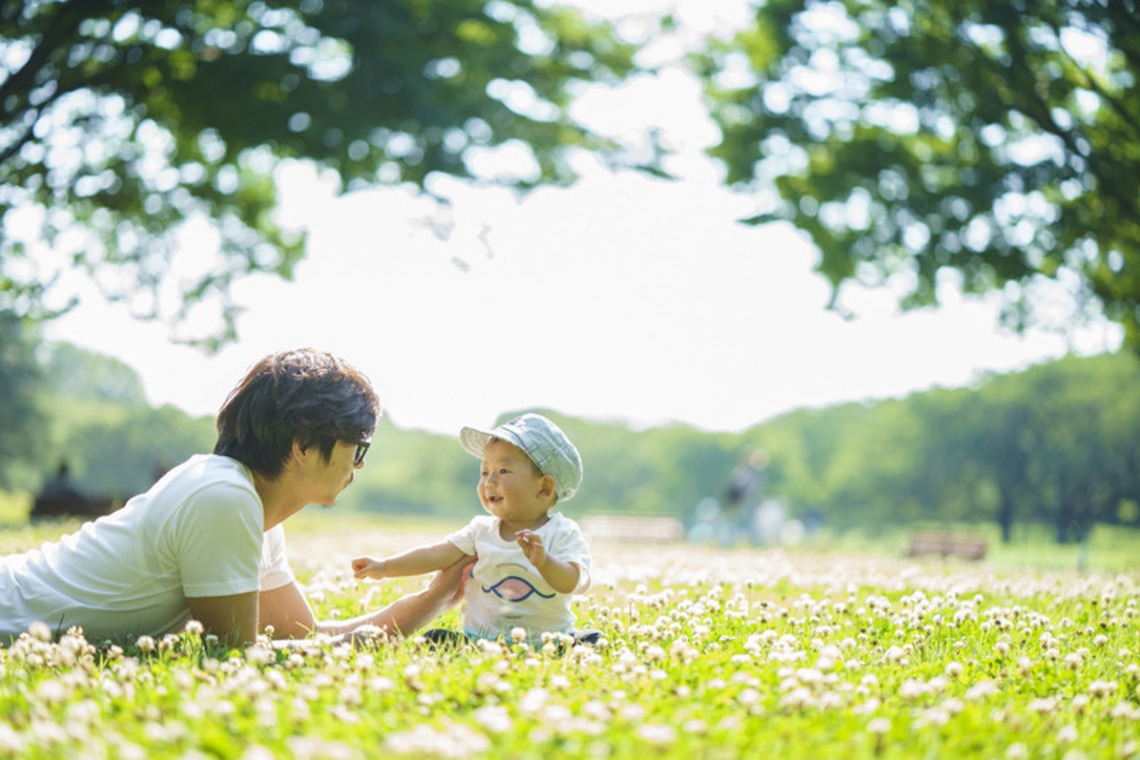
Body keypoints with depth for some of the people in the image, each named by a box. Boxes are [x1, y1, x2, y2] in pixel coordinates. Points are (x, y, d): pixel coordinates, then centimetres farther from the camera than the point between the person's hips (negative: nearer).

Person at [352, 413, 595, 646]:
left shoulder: (563, 534, -3)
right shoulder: (482, 530, 11)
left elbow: (572, 582, -17)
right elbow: (437, 554, 12)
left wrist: (543, 561, -36)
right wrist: (385, 567, 8)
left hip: (544, 639, -3)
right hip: (480, 639, 3)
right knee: (434, 641, -21)